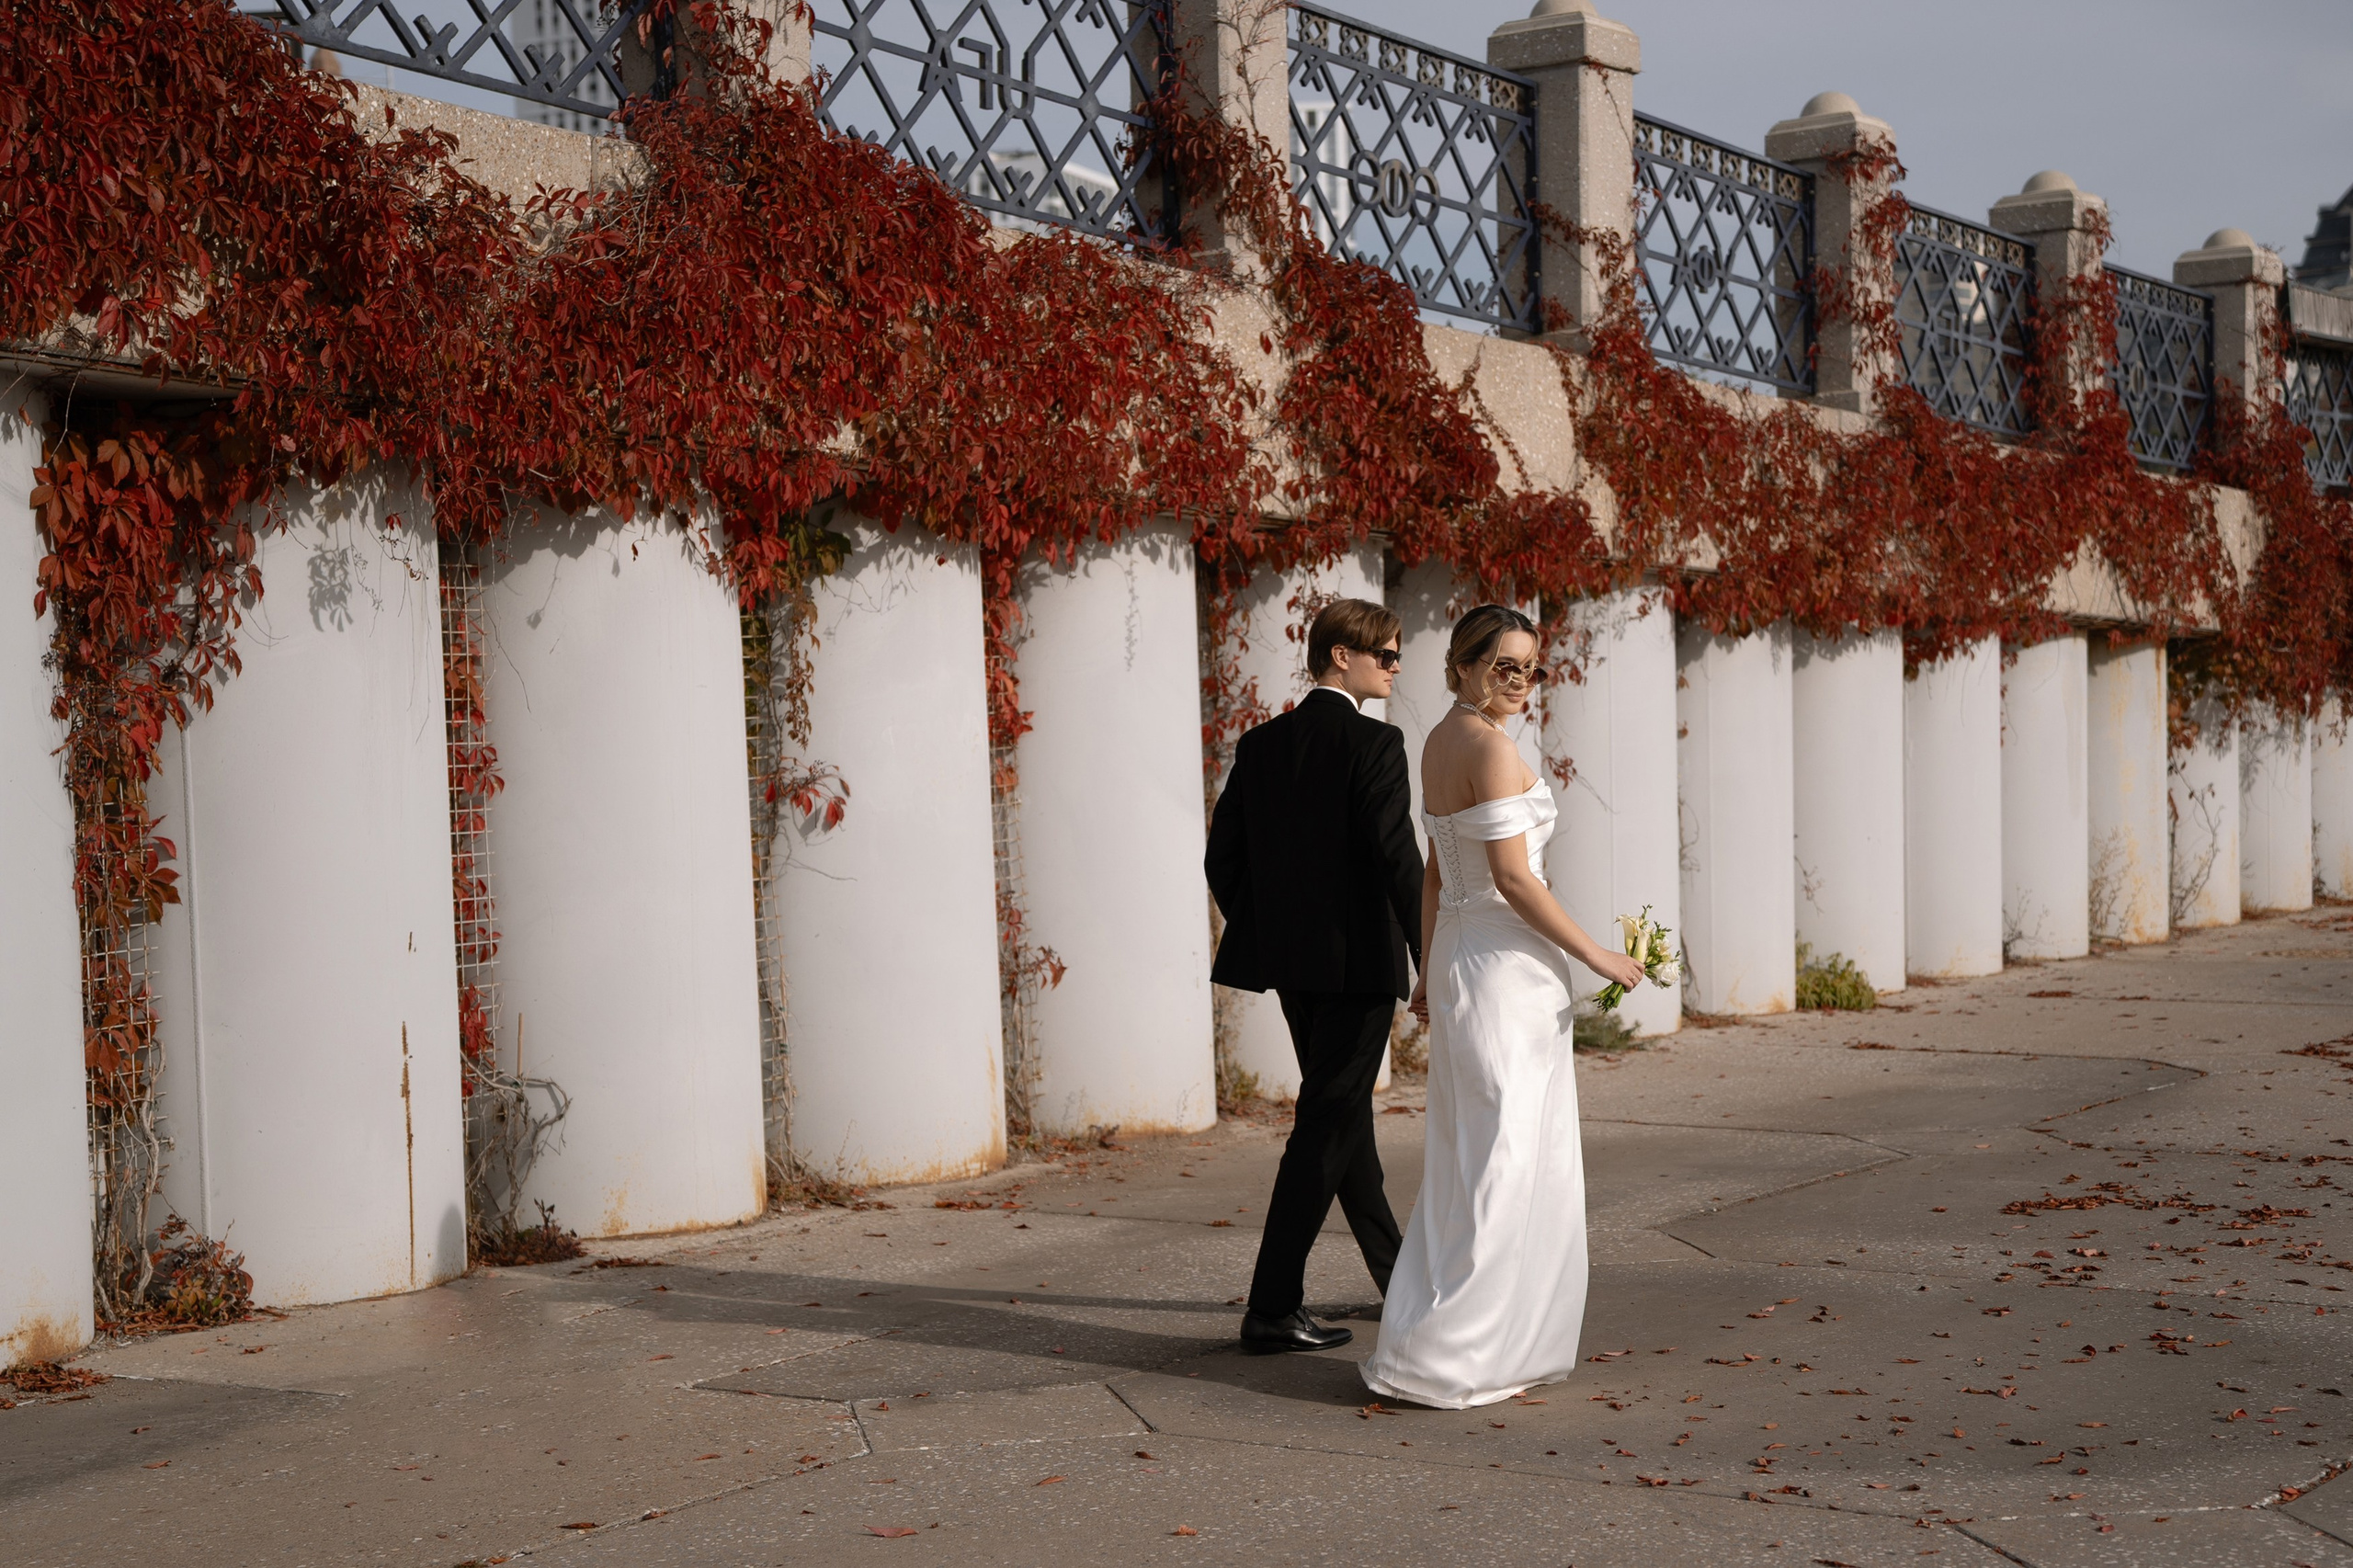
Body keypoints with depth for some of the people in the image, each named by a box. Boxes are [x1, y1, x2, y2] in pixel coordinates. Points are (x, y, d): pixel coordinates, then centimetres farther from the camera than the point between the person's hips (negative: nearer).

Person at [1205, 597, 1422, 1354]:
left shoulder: (1260, 745, 7)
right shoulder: (1374, 744, -13)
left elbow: (1223, 857, 8)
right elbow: (1397, 859, -19)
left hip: (1289, 958, 8)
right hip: (1357, 960, -8)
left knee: (1343, 1113, 19)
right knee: (1326, 1129, -2)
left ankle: (1399, 1275, 34)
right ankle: (1272, 1308, -1)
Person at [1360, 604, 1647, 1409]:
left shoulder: (1440, 742, 12)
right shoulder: (1490, 746, -16)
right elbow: (1512, 877, -20)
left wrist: (1430, 971, 23)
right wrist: (1596, 956, -13)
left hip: (1460, 955, 10)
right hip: (1507, 965, -10)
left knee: (1469, 1159, 14)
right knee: (1504, 1163, -4)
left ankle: (1473, 1344, 21)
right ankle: (1436, 1360, 0)